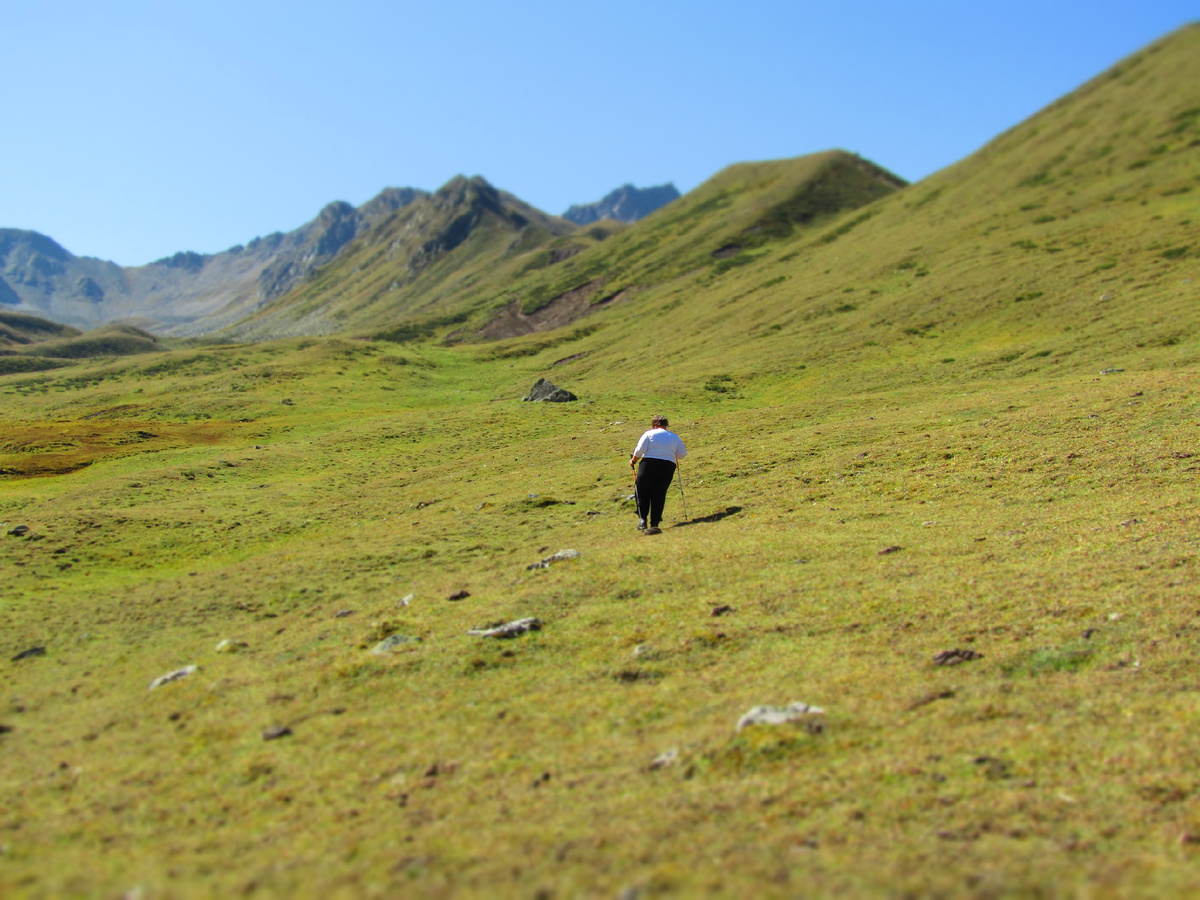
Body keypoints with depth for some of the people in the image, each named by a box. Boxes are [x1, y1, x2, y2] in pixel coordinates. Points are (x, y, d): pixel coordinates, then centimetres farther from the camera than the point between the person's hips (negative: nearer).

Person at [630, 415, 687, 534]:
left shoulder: (649, 434, 4)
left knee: (642, 493, 11)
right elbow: (682, 454, 10)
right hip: (668, 465, 3)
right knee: (659, 495, 5)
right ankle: (654, 523, 1)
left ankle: (642, 520, 3)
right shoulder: (674, 437, 14)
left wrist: (633, 461, 9)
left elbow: (639, 450, -5)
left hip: (649, 463, -3)